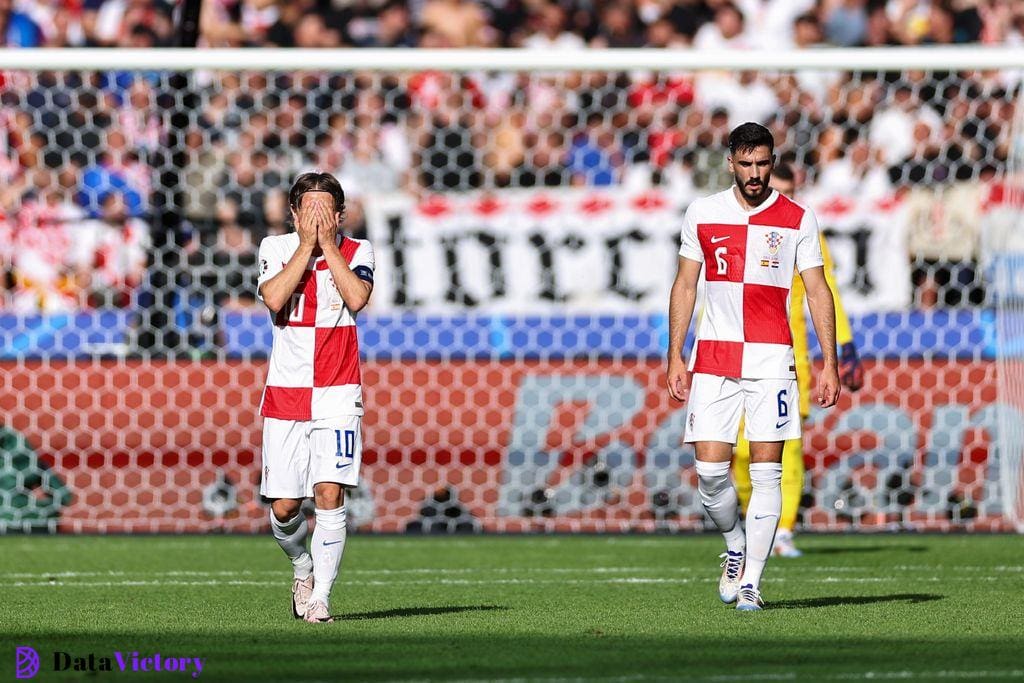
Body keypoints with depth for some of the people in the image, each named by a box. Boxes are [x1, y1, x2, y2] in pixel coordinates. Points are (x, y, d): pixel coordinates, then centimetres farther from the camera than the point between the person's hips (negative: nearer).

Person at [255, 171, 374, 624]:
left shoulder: (356, 251, 2)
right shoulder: (276, 248, 2)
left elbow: (356, 298, -18)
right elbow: (274, 299, -16)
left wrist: (329, 242, -13)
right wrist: (307, 245, -14)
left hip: (337, 395, -1)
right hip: (285, 395, 1)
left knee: (330, 493, -16)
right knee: (283, 508, 1)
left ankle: (320, 596, -9)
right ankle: (303, 569, 31)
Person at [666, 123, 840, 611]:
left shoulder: (798, 219, 3)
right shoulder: (702, 214, 7)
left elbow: (818, 292, 5)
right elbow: (685, 287, 12)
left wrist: (829, 364, -1)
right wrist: (675, 358, 6)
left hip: (772, 359, -1)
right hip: (713, 357, 1)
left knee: (766, 471, -5)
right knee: (710, 470, -6)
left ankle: (751, 582, 0)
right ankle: (735, 550, 21)